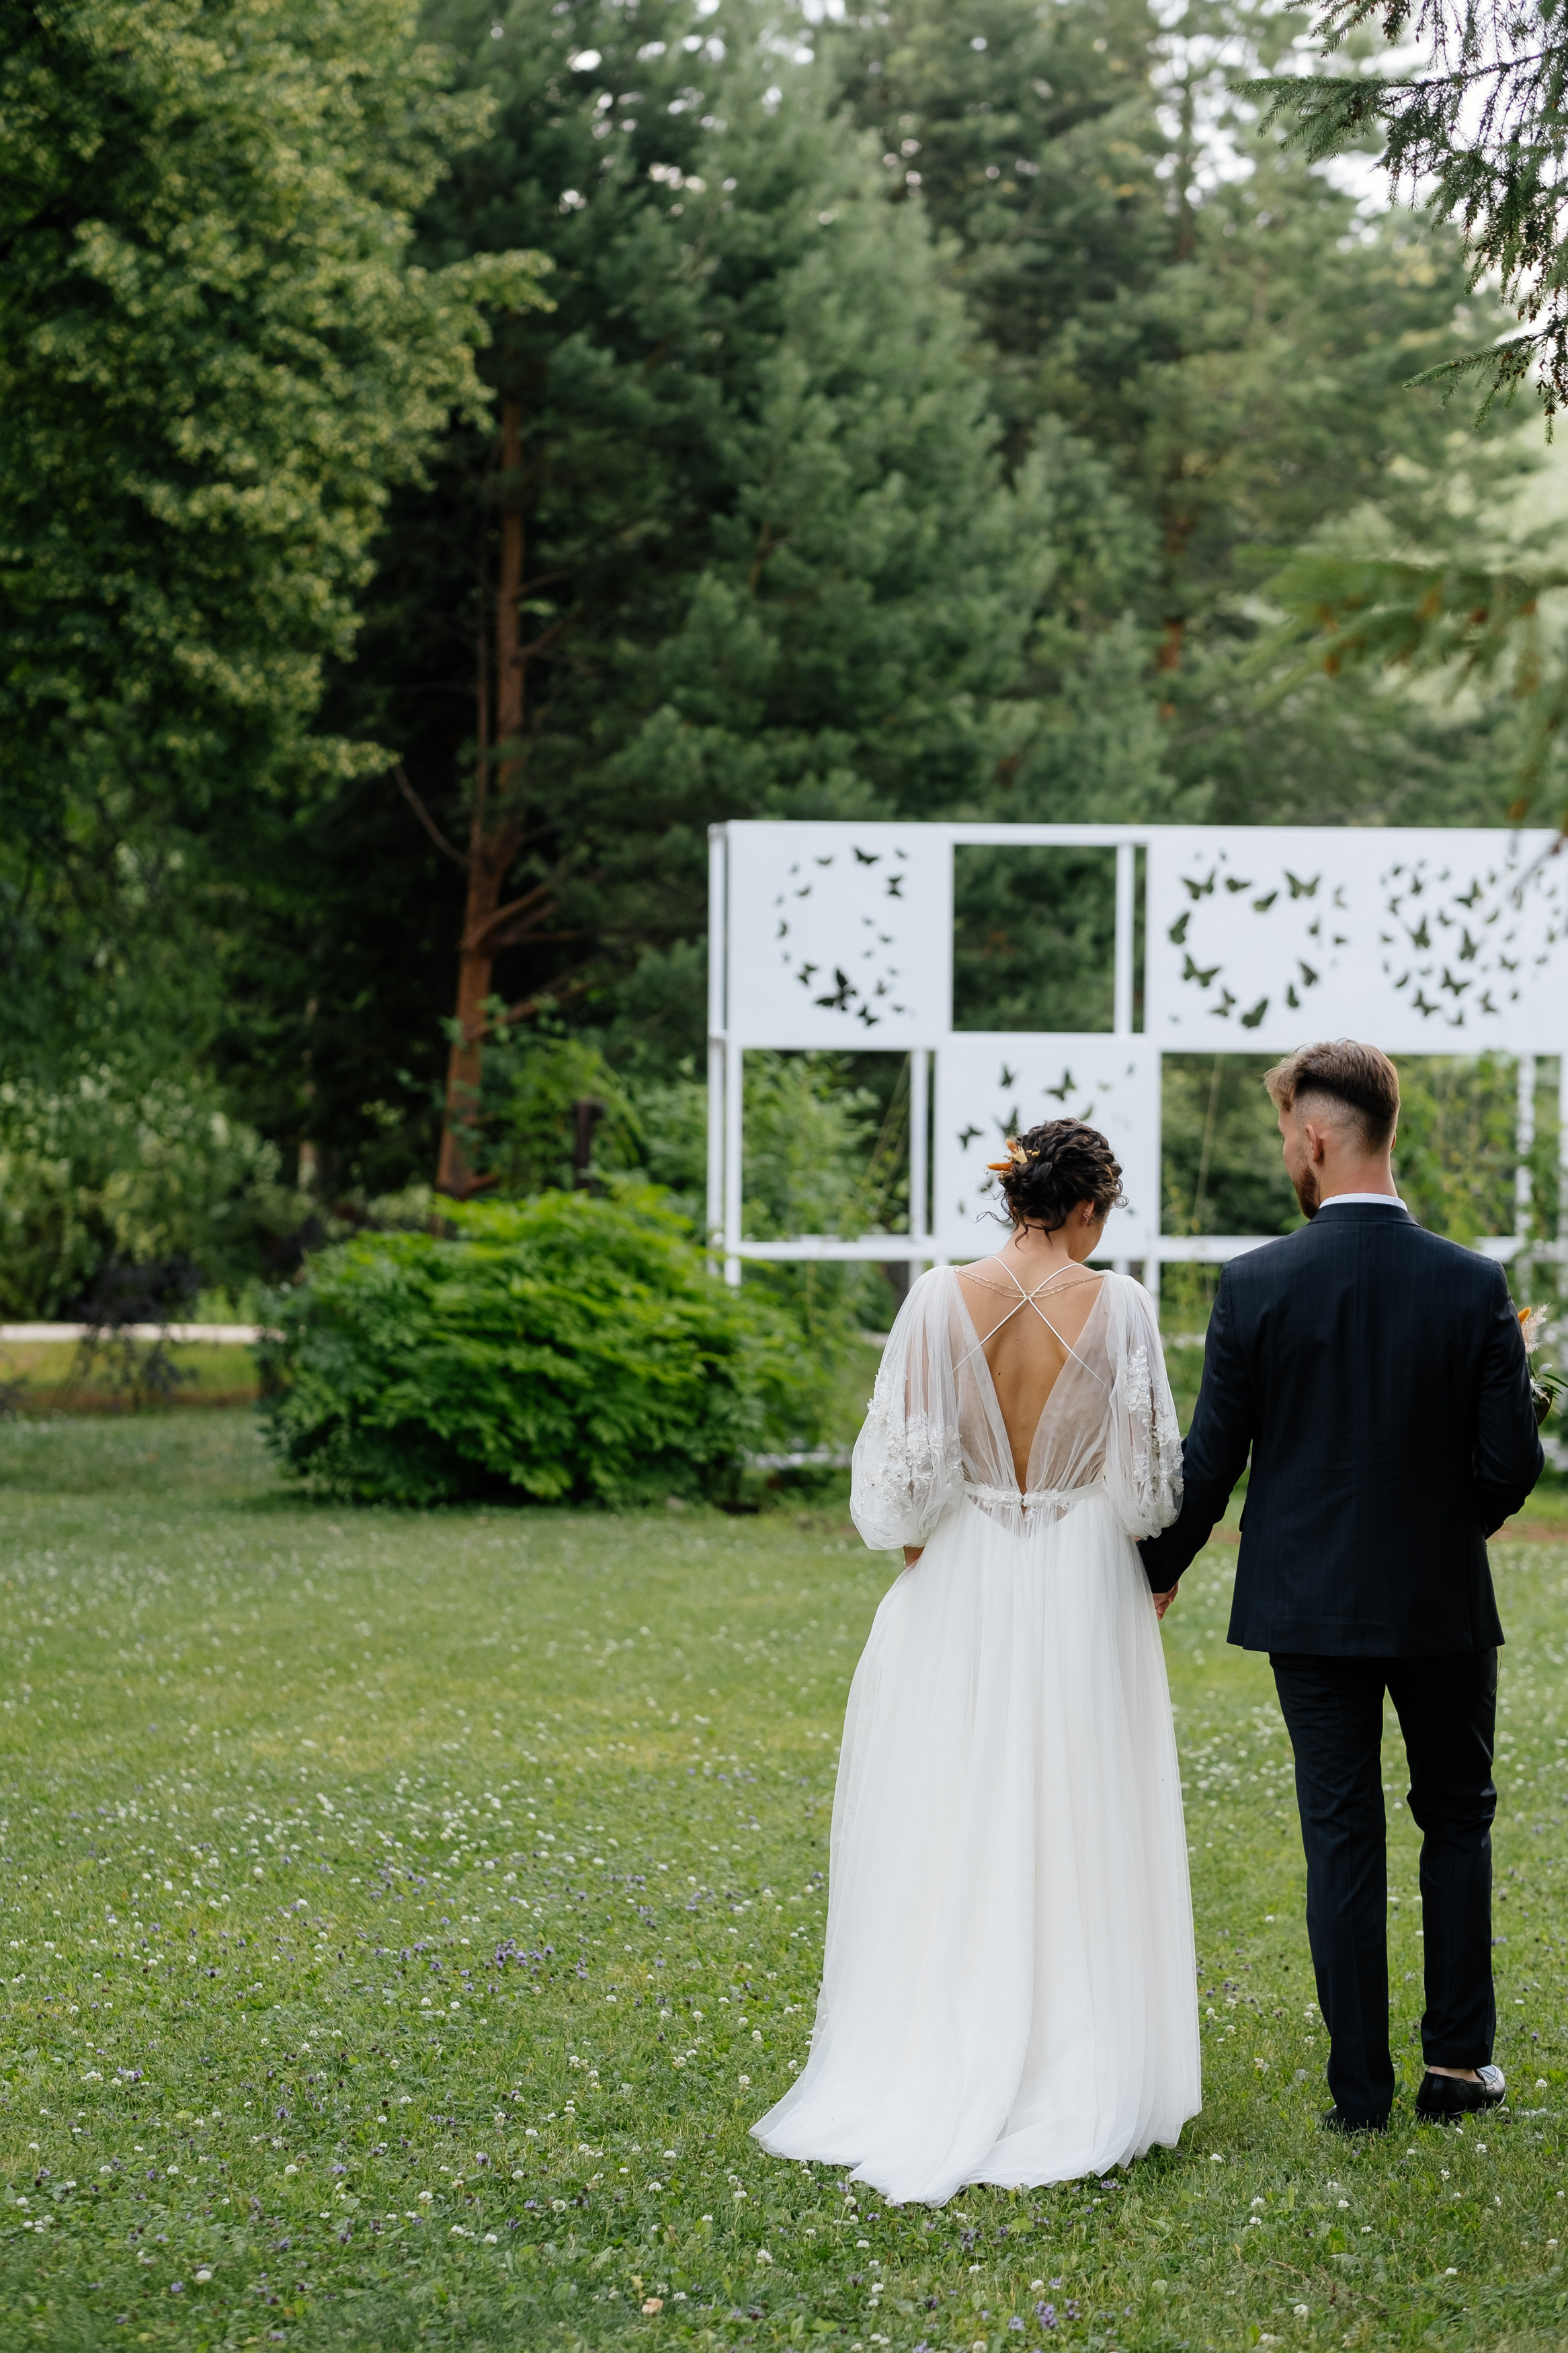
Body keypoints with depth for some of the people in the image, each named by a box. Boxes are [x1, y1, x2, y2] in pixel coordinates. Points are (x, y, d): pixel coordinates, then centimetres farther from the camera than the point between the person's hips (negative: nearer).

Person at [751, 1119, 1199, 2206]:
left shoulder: (943, 1299, -6)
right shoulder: (1119, 1305, -8)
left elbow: (904, 1463, -5)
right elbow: (1148, 1472, -4)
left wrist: (918, 1553, 12)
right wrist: (1154, 1566, 13)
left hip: (962, 1586, 1)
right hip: (1084, 1589, -1)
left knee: (950, 1839, 9)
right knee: (1076, 1836, 6)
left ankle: (937, 2074, 12)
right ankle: (1073, 2080, 9)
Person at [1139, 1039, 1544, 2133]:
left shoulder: (1256, 1285, -11)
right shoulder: (1473, 1285, -10)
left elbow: (1211, 1460, -6)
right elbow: (1512, 1464, -8)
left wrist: (1161, 1570, 11)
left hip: (1311, 1600, 0)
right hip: (1443, 1599, 0)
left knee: (1343, 1837, 6)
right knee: (1458, 1819, 17)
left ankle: (1362, 2086, 9)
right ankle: (1458, 2059, 18)